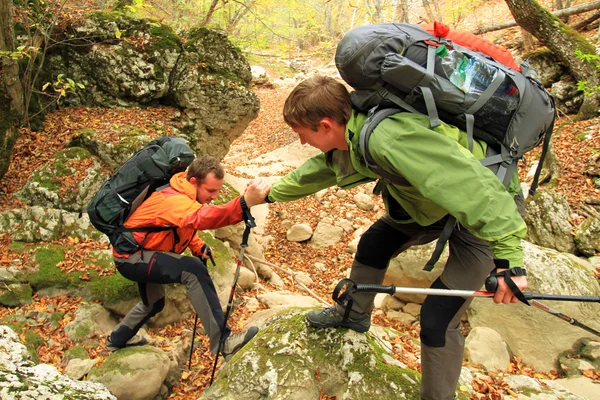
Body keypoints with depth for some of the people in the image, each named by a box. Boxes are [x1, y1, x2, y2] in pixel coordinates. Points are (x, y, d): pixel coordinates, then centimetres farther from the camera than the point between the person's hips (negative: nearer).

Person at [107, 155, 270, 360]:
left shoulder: (183, 193, -1)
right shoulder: (174, 200, -32)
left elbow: (184, 225, 15)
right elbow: (201, 218, -54)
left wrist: (198, 247, -5)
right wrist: (244, 202, -70)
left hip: (140, 255, 10)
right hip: (131, 255, -10)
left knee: (154, 303, 30)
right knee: (193, 271, -30)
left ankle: (117, 339, 56)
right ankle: (222, 341, -26)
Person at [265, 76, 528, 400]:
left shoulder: (388, 138, -37)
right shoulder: (349, 136, -7)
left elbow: (471, 184, -38)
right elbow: (316, 171, 12)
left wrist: (508, 257, -37)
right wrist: (272, 193, 24)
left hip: (487, 211, -8)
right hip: (435, 201, 9)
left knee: (438, 318, -9)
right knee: (372, 245, 16)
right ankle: (353, 315, 42)